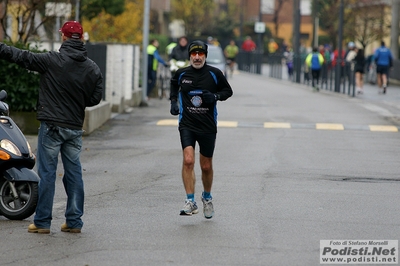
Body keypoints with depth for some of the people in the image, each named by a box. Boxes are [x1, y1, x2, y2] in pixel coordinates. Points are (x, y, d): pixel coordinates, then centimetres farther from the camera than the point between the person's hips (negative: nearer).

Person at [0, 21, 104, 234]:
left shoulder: (52, 60, -10)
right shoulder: (92, 69, 3)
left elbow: (23, 57, -8)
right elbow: (95, 98, 7)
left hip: (51, 125, -4)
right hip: (75, 128, 4)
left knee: (47, 173, 0)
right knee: (74, 173, 10)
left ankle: (42, 222, 2)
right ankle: (74, 221, 12)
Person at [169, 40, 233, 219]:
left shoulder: (214, 74, -3)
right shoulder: (181, 74, 2)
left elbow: (228, 90, 8)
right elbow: (174, 85, 24)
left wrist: (215, 96, -11)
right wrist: (173, 101, 10)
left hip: (208, 126, 0)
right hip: (187, 125, 0)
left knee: (206, 166, 9)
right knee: (188, 160, -19)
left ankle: (207, 197, 34)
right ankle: (190, 202, -16)